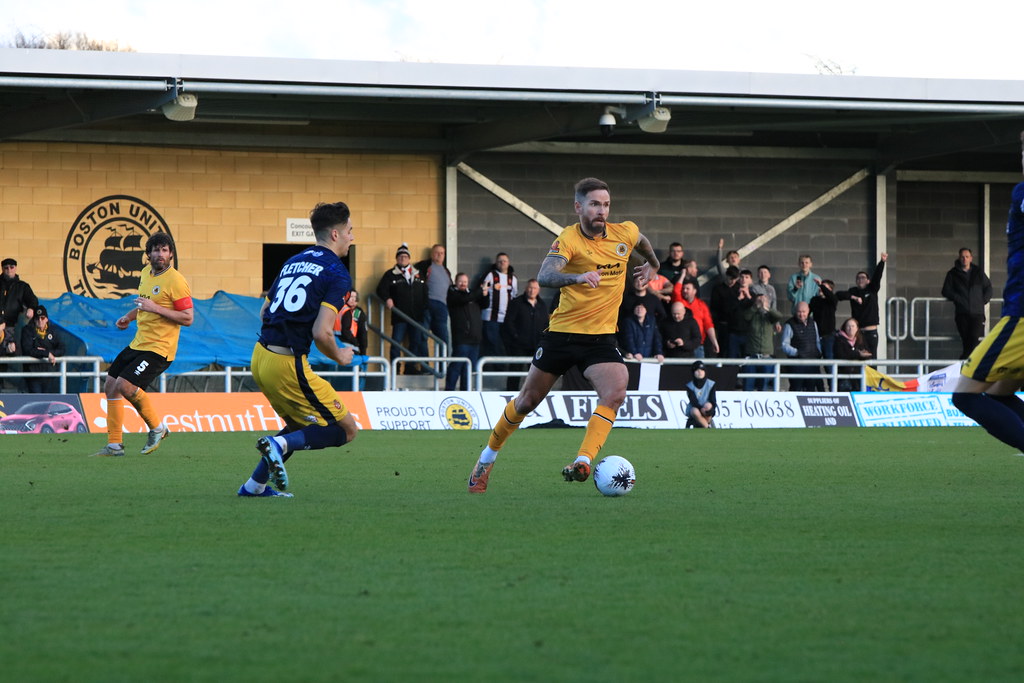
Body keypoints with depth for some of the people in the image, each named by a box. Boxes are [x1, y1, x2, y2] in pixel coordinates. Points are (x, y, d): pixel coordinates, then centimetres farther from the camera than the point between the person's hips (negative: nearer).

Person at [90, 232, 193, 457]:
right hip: (138, 344, 9)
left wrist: (155, 308, -24)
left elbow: (188, 318, -18)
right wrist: (129, 316, 14)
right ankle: (114, 445, 15)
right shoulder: (147, 274, 11)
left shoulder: (176, 281, -15)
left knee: (125, 385, -21)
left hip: (159, 348, -9)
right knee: (110, 386, 8)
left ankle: (157, 428, 1)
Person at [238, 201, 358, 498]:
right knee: (346, 429, 3)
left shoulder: (294, 261, 16)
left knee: (300, 427, 27)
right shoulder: (337, 273, -9)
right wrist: (340, 356, 0)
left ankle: (254, 485, 22)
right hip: (288, 364, -8)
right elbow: (321, 333, -18)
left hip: (260, 357, 8)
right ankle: (279, 444, -15)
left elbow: (264, 312, 21)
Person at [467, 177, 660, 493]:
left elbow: (641, 242, 24)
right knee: (528, 400, 9)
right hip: (562, 333, -2)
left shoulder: (625, 233, -2)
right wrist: (577, 277, -51)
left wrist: (652, 265, 40)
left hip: (601, 337, 2)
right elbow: (544, 276, -34)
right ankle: (487, 458, 29)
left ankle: (583, 461, -27)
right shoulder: (568, 239, -16)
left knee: (615, 391, -26)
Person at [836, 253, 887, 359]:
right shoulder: (853, 291, 7)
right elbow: (838, 295, -5)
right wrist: (853, 297, -16)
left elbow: (877, 275, -6)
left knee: (872, 357, 0)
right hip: (857, 331, 0)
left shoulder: (872, 289, 7)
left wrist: (882, 262, -21)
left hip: (871, 331, 0)